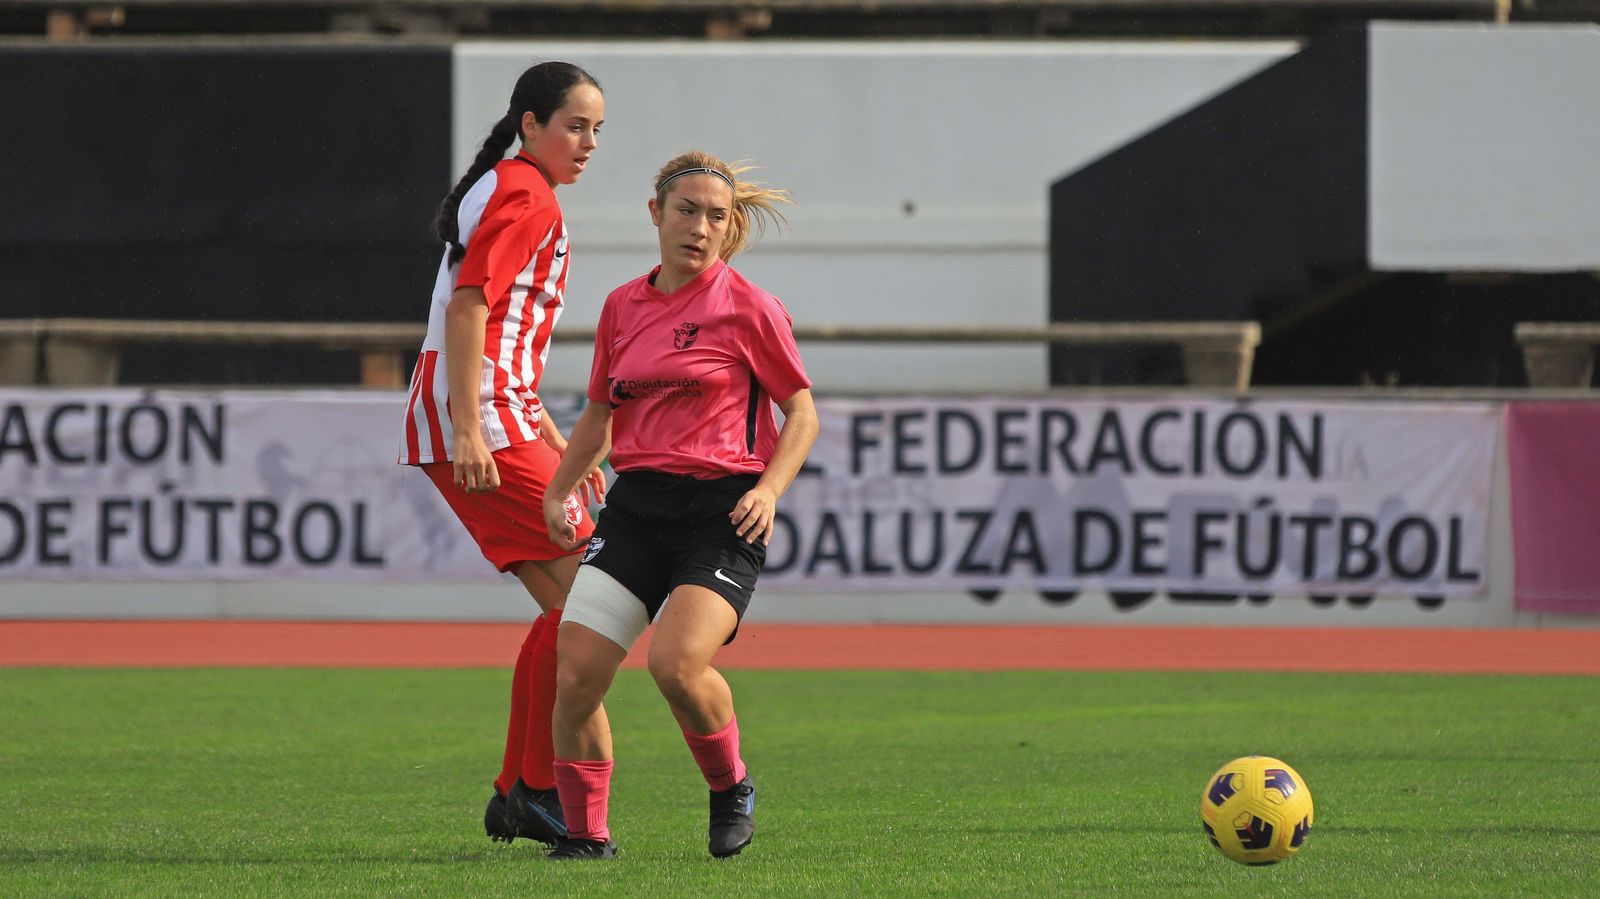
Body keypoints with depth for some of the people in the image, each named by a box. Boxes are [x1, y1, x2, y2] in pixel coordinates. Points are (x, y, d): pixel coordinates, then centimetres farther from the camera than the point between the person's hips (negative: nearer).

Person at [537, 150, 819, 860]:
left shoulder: (748, 309, -2)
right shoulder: (623, 307, 12)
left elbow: (801, 412, 4)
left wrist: (770, 488, -11)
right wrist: (555, 494, 14)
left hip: (722, 512, -5)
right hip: (636, 503, 5)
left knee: (676, 661, -26)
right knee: (574, 675, -10)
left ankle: (730, 787, 3)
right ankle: (585, 834, 7)